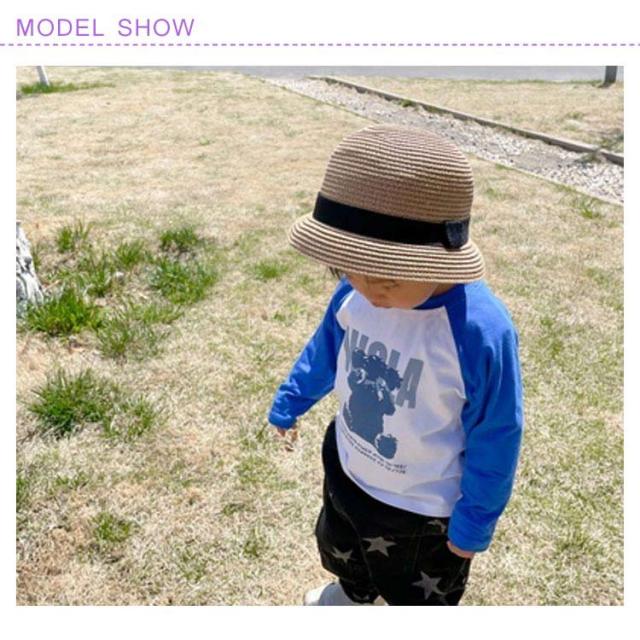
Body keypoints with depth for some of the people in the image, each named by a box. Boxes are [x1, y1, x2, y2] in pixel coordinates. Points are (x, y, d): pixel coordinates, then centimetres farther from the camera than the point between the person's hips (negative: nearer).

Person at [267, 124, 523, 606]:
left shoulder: (481, 331, -37)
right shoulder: (355, 294, -20)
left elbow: (496, 439, -22)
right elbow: (325, 351, 2)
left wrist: (474, 523, -10)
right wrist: (289, 403, 16)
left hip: (423, 508, -5)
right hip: (346, 472, 6)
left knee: (419, 595, 25)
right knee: (344, 552, 36)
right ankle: (352, 594, 70)